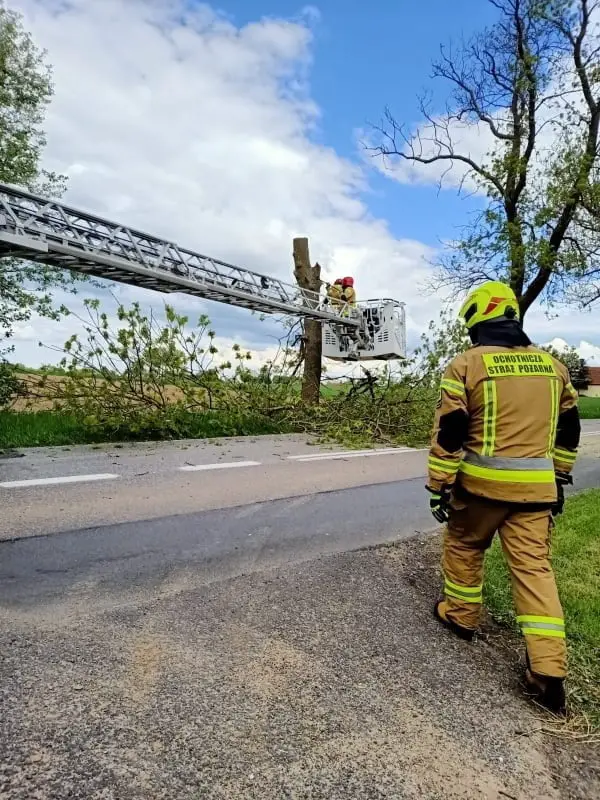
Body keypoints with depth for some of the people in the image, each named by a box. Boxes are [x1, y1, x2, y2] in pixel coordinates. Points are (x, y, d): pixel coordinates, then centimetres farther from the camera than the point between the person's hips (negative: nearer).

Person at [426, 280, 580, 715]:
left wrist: (439, 487, -4)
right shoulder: (552, 365, 8)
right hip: (535, 486, 4)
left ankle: (461, 615, 36)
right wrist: (559, 478, 25)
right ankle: (549, 672, 6)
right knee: (534, 565, 7)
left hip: (482, 482, -4)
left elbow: (448, 432, -10)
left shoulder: (467, 364, -8)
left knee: (464, 546, 20)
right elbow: (568, 430, 15)